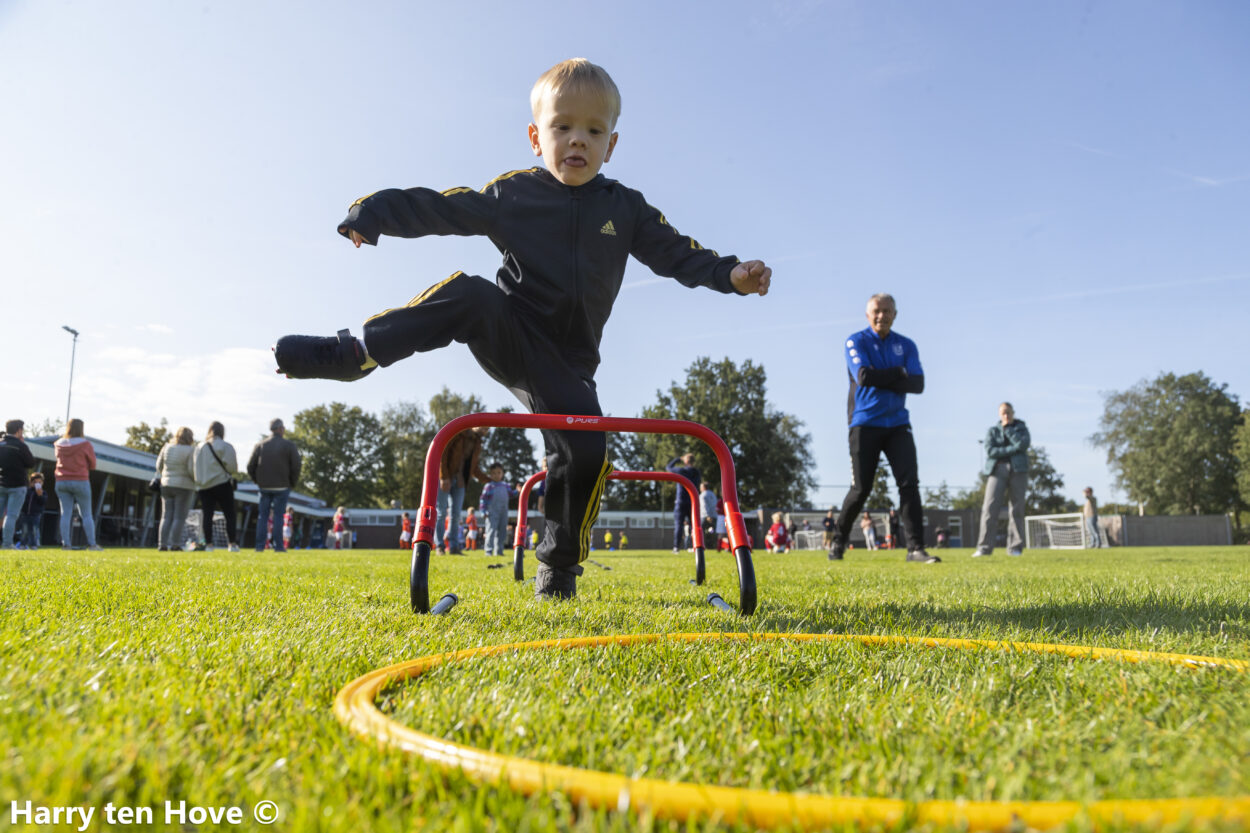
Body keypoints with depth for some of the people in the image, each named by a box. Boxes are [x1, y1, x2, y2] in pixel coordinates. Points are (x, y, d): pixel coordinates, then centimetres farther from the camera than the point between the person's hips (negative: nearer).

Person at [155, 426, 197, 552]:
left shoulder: (166, 447, 6)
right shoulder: (190, 450, -10)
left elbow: (159, 466, 10)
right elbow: (191, 469, -15)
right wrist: (196, 480, 3)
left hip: (166, 485, 5)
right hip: (184, 486, -5)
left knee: (166, 516, 9)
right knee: (179, 517, -1)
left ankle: (162, 544, 5)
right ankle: (175, 544, -5)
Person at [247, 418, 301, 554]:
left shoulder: (260, 445, 8)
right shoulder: (289, 445, -1)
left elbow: (250, 467, 4)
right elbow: (296, 467, -6)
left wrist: (258, 482, 14)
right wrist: (292, 484, 6)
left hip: (264, 487, 3)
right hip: (282, 487, -3)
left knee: (262, 516, 8)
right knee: (278, 515, -1)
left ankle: (260, 545, 4)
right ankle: (278, 546, -3)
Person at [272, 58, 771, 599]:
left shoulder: (625, 209, 6)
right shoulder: (513, 195, 1)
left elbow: (678, 253, 7)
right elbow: (439, 208, 0)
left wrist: (731, 274, -8)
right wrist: (373, 211, -11)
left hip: (564, 363, 1)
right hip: (507, 334, -1)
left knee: (585, 454, -14)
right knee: (467, 296, -34)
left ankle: (558, 566, 9)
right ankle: (355, 355, -25)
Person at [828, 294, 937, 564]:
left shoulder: (906, 346, 10)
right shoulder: (856, 341, -1)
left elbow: (918, 384, -3)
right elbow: (863, 375, -18)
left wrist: (881, 378, -13)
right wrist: (898, 373, -6)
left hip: (898, 424, 4)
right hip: (865, 424, -3)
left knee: (909, 483, -7)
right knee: (861, 489, -2)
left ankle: (916, 548, -4)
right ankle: (838, 541, 17)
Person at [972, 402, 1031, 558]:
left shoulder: (1022, 428, 16)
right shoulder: (992, 431, 15)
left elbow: (1023, 444, -6)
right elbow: (990, 451, -2)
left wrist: (1007, 429, -1)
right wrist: (1012, 449, -8)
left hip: (1018, 470, 1)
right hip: (997, 469, -1)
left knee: (1017, 508, -4)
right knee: (990, 506, -13)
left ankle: (1015, 547, 0)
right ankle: (984, 547, -15)